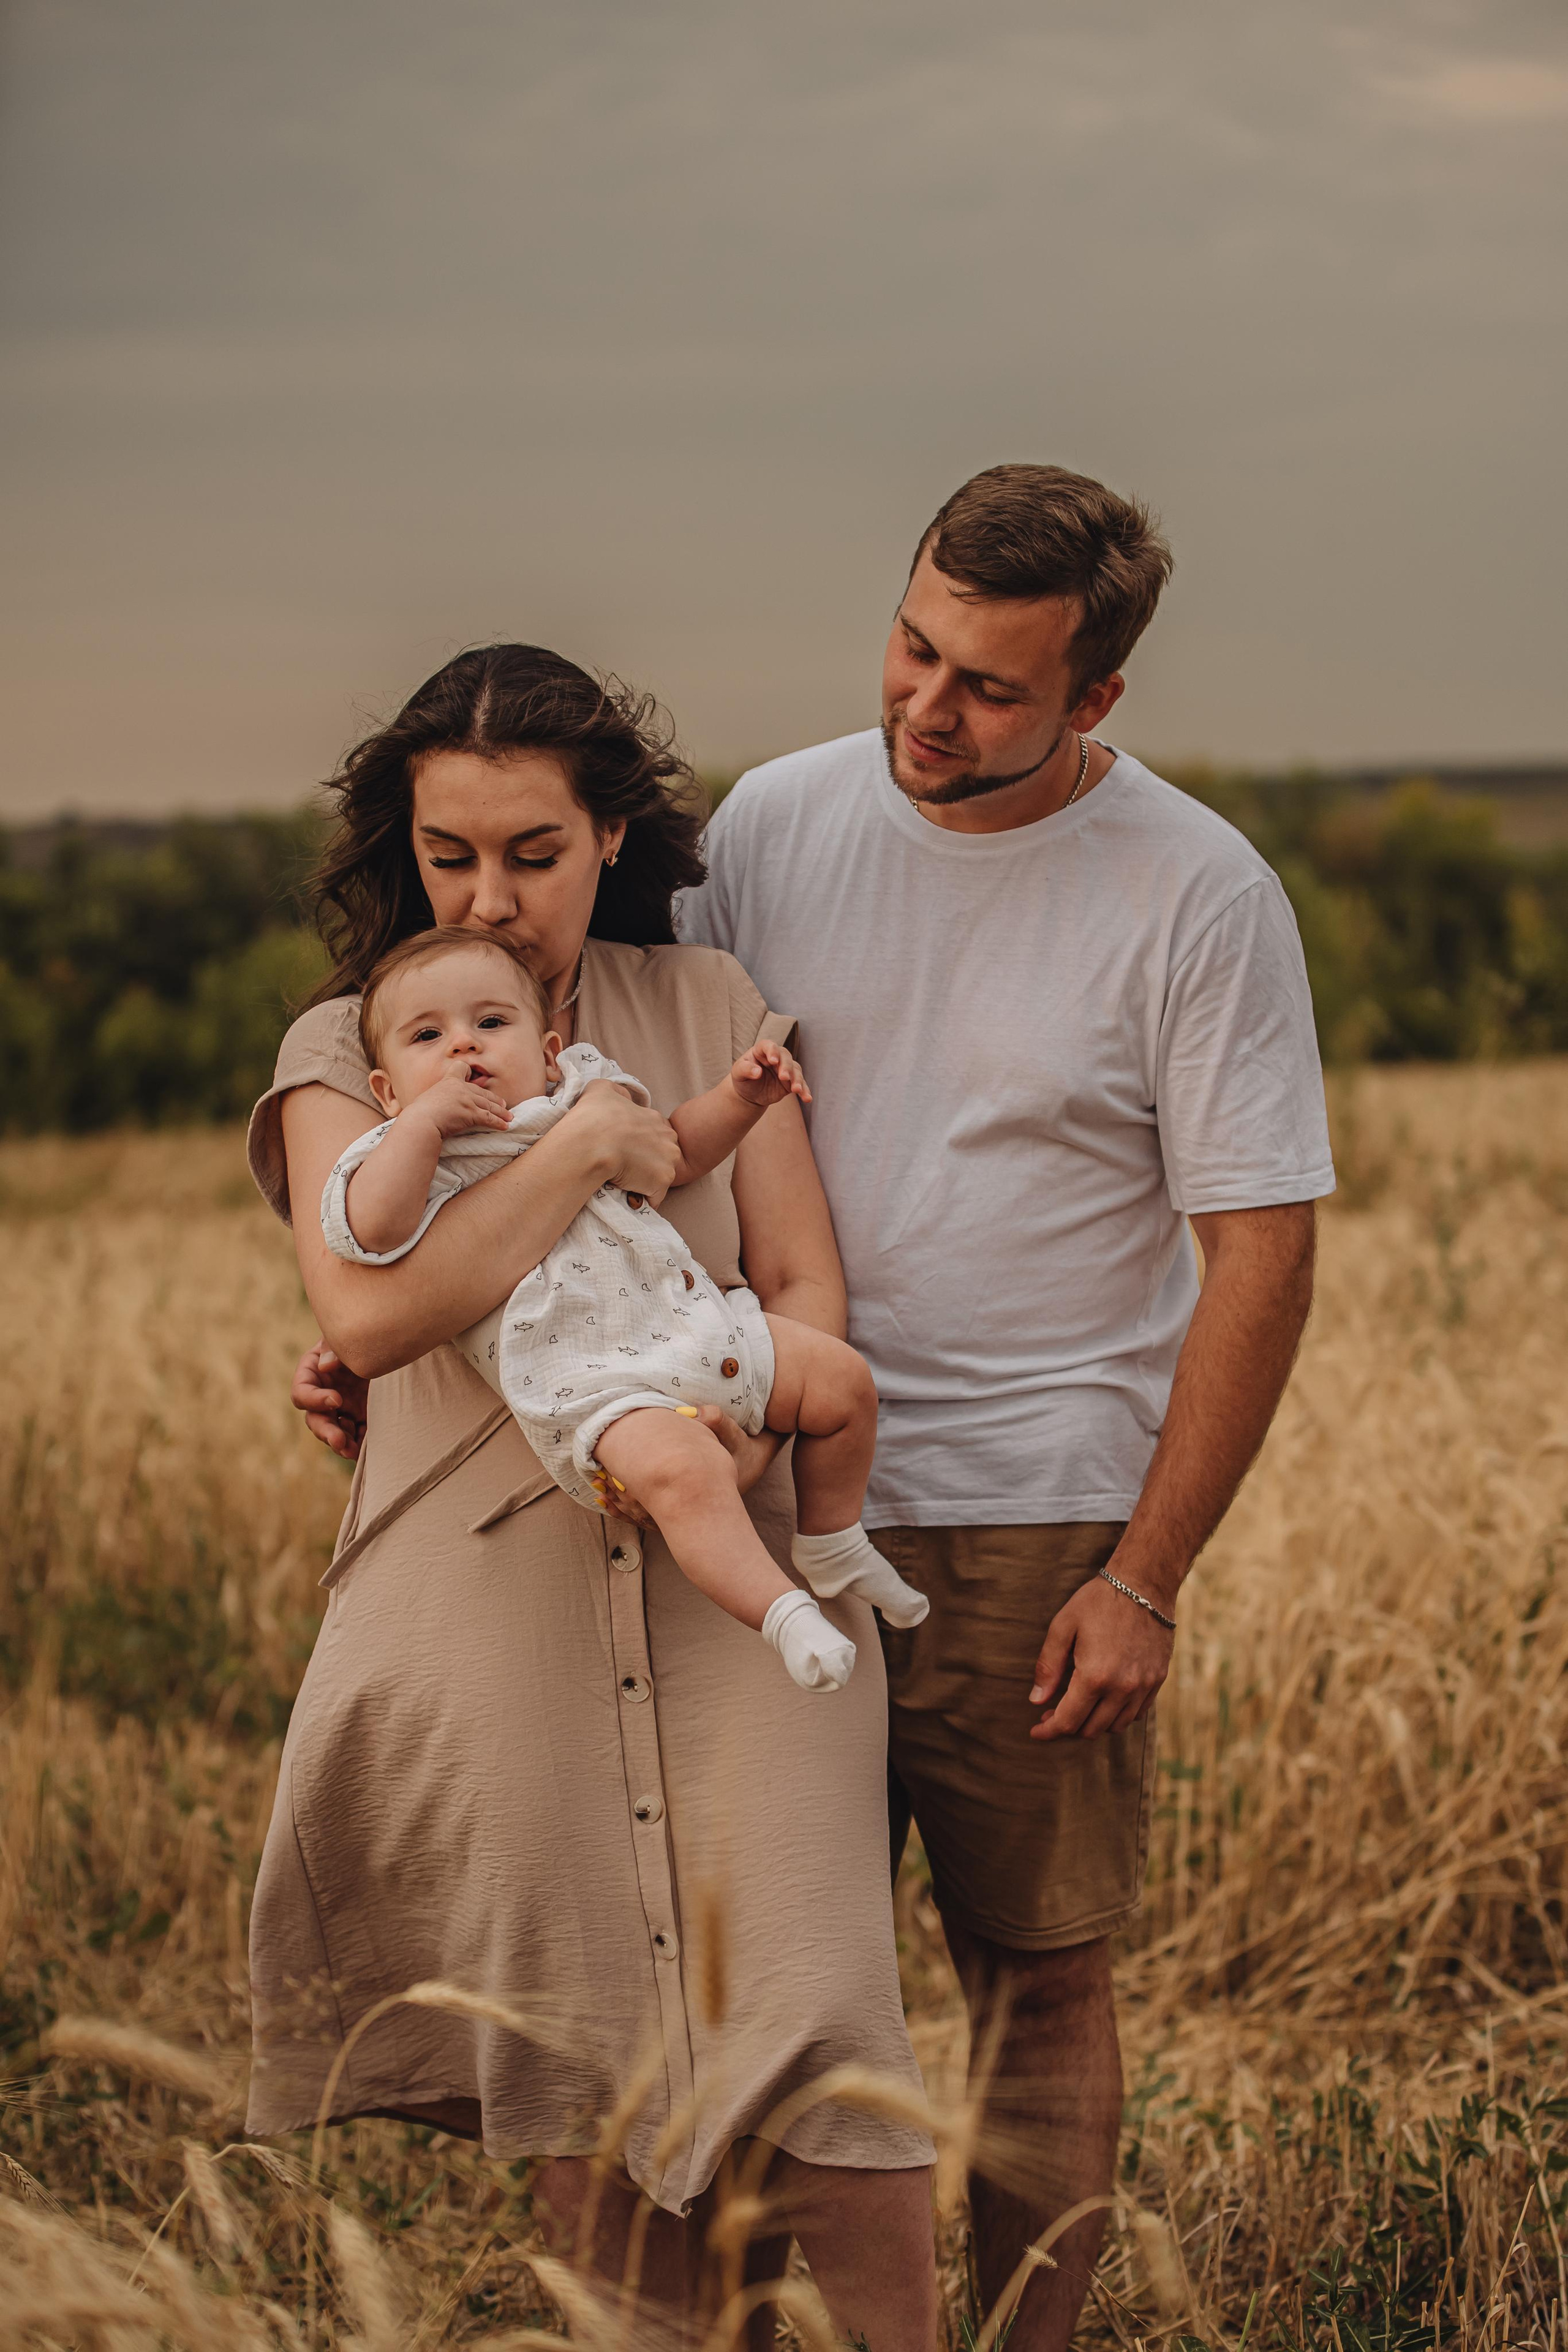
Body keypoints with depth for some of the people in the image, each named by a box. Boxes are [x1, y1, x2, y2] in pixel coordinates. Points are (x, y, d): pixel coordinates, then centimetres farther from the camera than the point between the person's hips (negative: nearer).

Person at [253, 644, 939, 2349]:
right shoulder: (345, 1052, 5)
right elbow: (366, 1314, -13)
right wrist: (588, 1144, -13)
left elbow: (804, 1286, 7)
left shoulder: (708, 1010, 12)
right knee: (578, 2083, 3)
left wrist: (745, 1430, -13)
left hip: (726, 1577, 1)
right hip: (488, 1606, 0)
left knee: (805, 2021, -12)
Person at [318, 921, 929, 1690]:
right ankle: (781, 1612, -26)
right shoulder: (415, 1154, -1)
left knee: (842, 1377, 6)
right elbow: (372, 1230, -22)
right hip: (596, 1383, -8)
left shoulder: (583, 1095, 18)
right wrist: (425, 1119, -19)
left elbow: (675, 1151, 32)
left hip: (701, 1325, 8)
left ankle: (830, 1546, 26)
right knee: (684, 1468, -35)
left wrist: (740, 1095, 15)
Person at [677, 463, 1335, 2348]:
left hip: (1038, 1527, -3)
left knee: (1038, 1974, 6)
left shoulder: (1201, 898, -8)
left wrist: (1145, 1579, -10)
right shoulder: (773, 823, 2)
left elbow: (1261, 1256, -7)